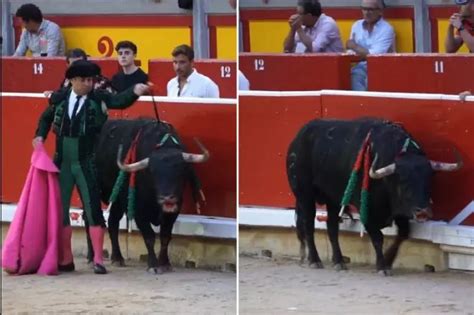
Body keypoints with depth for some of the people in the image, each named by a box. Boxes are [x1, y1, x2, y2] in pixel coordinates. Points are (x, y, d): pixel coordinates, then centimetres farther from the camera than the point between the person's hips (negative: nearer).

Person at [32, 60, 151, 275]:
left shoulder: (98, 98, -7)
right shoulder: (59, 99, 1)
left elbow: (120, 101, -26)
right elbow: (46, 118, 20)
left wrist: (135, 92, -45)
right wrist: (40, 136, 4)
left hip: (87, 164, -4)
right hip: (62, 162, 4)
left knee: (92, 208, -4)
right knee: (59, 209, 8)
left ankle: (98, 260, 3)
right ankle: (65, 260, 19)